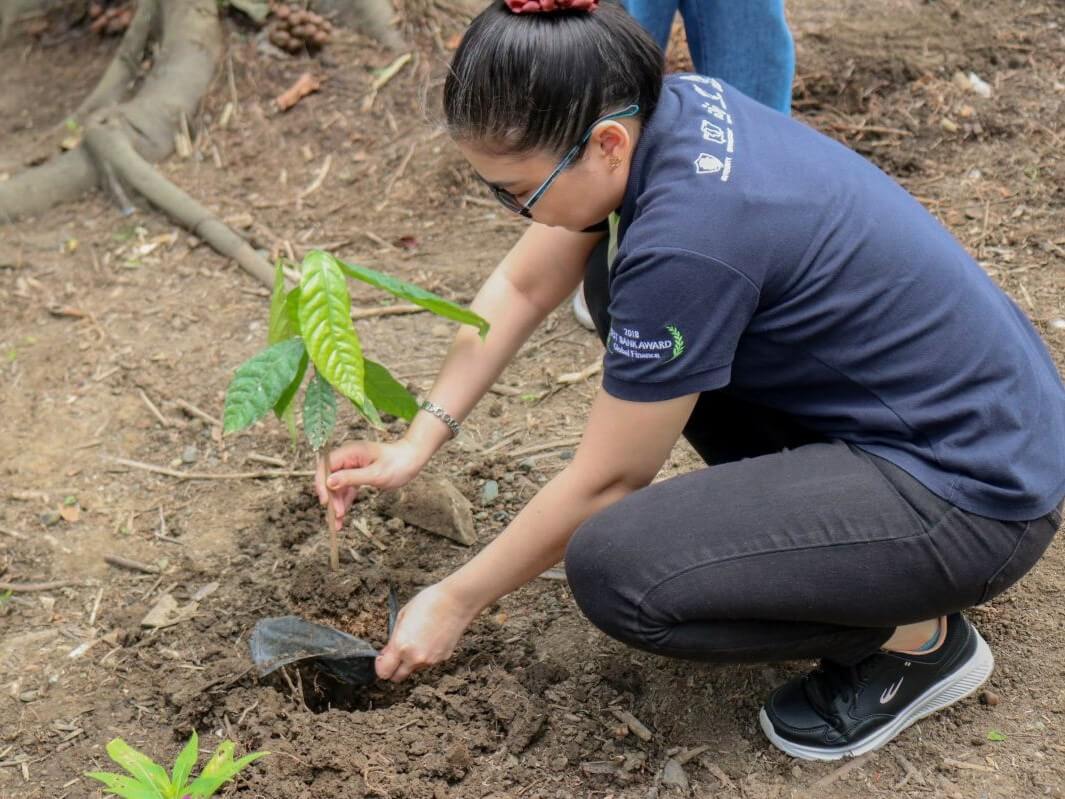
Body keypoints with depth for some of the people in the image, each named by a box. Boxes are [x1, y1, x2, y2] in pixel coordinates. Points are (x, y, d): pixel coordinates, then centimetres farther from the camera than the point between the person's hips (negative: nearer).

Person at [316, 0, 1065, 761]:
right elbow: (521, 286, 6)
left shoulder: (688, 235, -30)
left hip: (977, 494, -9)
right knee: (617, 274, 10)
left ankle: (916, 636, -1)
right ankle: (786, 502, 15)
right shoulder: (654, 114, -7)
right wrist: (417, 442, 2)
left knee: (614, 567, -24)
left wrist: (454, 602, -4)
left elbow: (604, 482, -17)